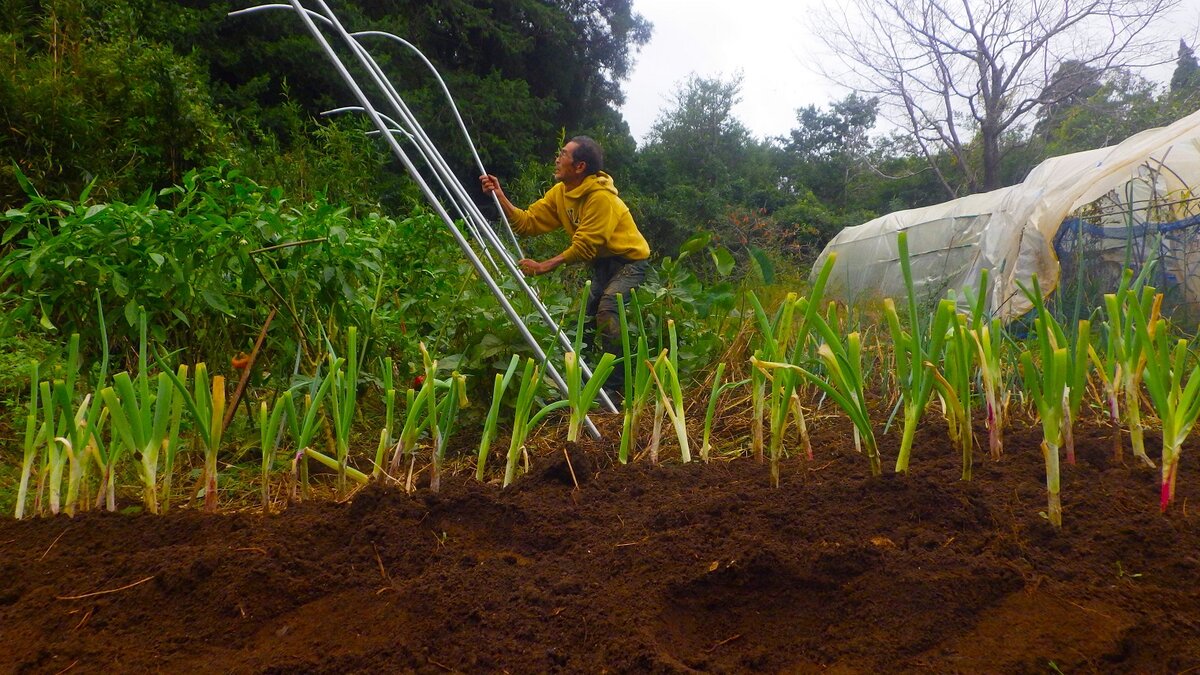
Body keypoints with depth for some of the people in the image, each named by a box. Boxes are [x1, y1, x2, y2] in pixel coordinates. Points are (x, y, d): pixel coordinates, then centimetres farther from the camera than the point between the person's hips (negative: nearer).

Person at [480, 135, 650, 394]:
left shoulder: (601, 196, -27)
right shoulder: (559, 192, -2)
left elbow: (584, 247, -27)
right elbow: (527, 222, -7)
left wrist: (545, 266, -29)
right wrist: (499, 196, -16)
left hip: (629, 259, -8)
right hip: (602, 261, 8)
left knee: (606, 309, -26)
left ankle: (614, 386, -18)